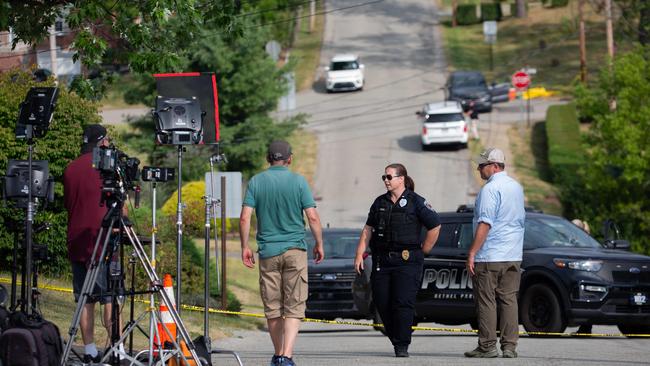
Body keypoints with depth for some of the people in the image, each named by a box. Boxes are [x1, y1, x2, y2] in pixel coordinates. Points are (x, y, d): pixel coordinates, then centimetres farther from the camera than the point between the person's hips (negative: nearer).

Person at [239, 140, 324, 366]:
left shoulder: (256, 182, 2)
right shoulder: (298, 181, -2)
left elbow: (245, 218, -4)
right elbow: (312, 217, -5)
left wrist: (245, 247, 6)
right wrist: (319, 244, 7)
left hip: (268, 252, 2)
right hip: (295, 250, -2)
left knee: (272, 307, 12)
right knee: (294, 307, -3)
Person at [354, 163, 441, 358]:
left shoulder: (416, 202, -2)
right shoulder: (380, 202, 14)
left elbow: (435, 226, -1)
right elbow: (368, 230, 15)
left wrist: (423, 250, 1)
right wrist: (359, 254, 6)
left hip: (407, 261, -5)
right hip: (381, 260, 5)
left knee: (403, 303, -12)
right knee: (382, 303, 2)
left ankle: (402, 346, -7)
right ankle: (396, 340, 16)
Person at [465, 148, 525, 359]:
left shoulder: (490, 189, -13)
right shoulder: (516, 187, 14)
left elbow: (485, 223, -18)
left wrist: (472, 253, -17)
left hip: (488, 256, -7)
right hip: (513, 257, 7)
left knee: (486, 302, -1)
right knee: (509, 300, 6)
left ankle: (487, 346, -1)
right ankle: (510, 346, 3)